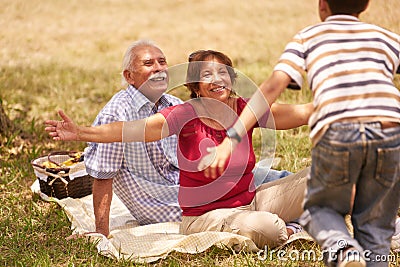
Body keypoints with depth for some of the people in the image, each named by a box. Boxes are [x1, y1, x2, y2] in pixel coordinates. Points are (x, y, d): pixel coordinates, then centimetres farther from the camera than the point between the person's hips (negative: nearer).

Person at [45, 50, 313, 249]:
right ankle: (284, 233, 2)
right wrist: (80, 133, -28)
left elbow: (302, 112, -3)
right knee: (264, 228, -34)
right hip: (205, 216, -5)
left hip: (252, 200, 5)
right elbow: (132, 130, -21)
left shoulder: (246, 110, -2)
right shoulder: (187, 115, -14)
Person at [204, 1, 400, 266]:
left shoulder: (308, 37, 21)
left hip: (338, 132, -1)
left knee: (319, 208, 22)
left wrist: (232, 138, 4)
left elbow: (273, 87, 8)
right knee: (375, 226, 18)